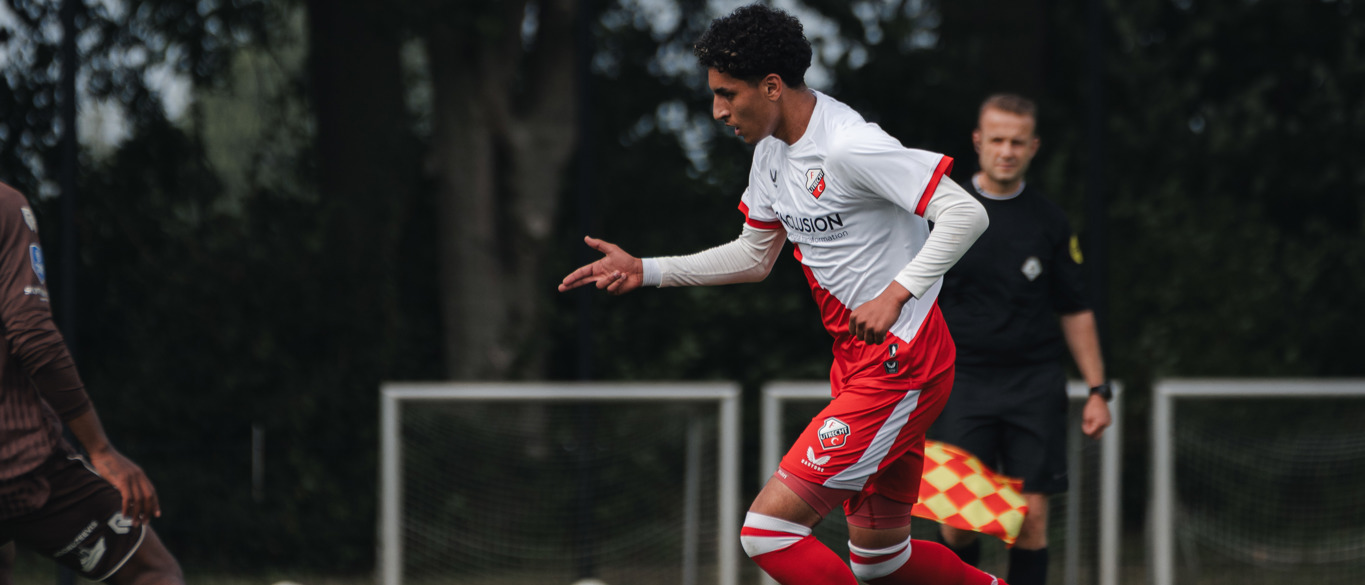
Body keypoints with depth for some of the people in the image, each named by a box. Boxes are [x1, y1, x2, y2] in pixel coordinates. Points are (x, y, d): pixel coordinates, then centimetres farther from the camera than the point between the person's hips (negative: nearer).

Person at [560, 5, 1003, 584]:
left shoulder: (848, 146, -21)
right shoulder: (772, 149, 9)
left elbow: (966, 214, -25)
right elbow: (754, 256, 22)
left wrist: (895, 294, -30)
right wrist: (644, 271, 15)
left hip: (900, 368, -10)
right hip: (857, 363, 10)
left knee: (769, 528, -14)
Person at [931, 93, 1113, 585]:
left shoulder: (1049, 222, 8)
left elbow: (1074, 311, 13)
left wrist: (1097, 390, 8)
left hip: (1034, 383, 1)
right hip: (962, 378, -1)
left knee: (1031, 519, -4)